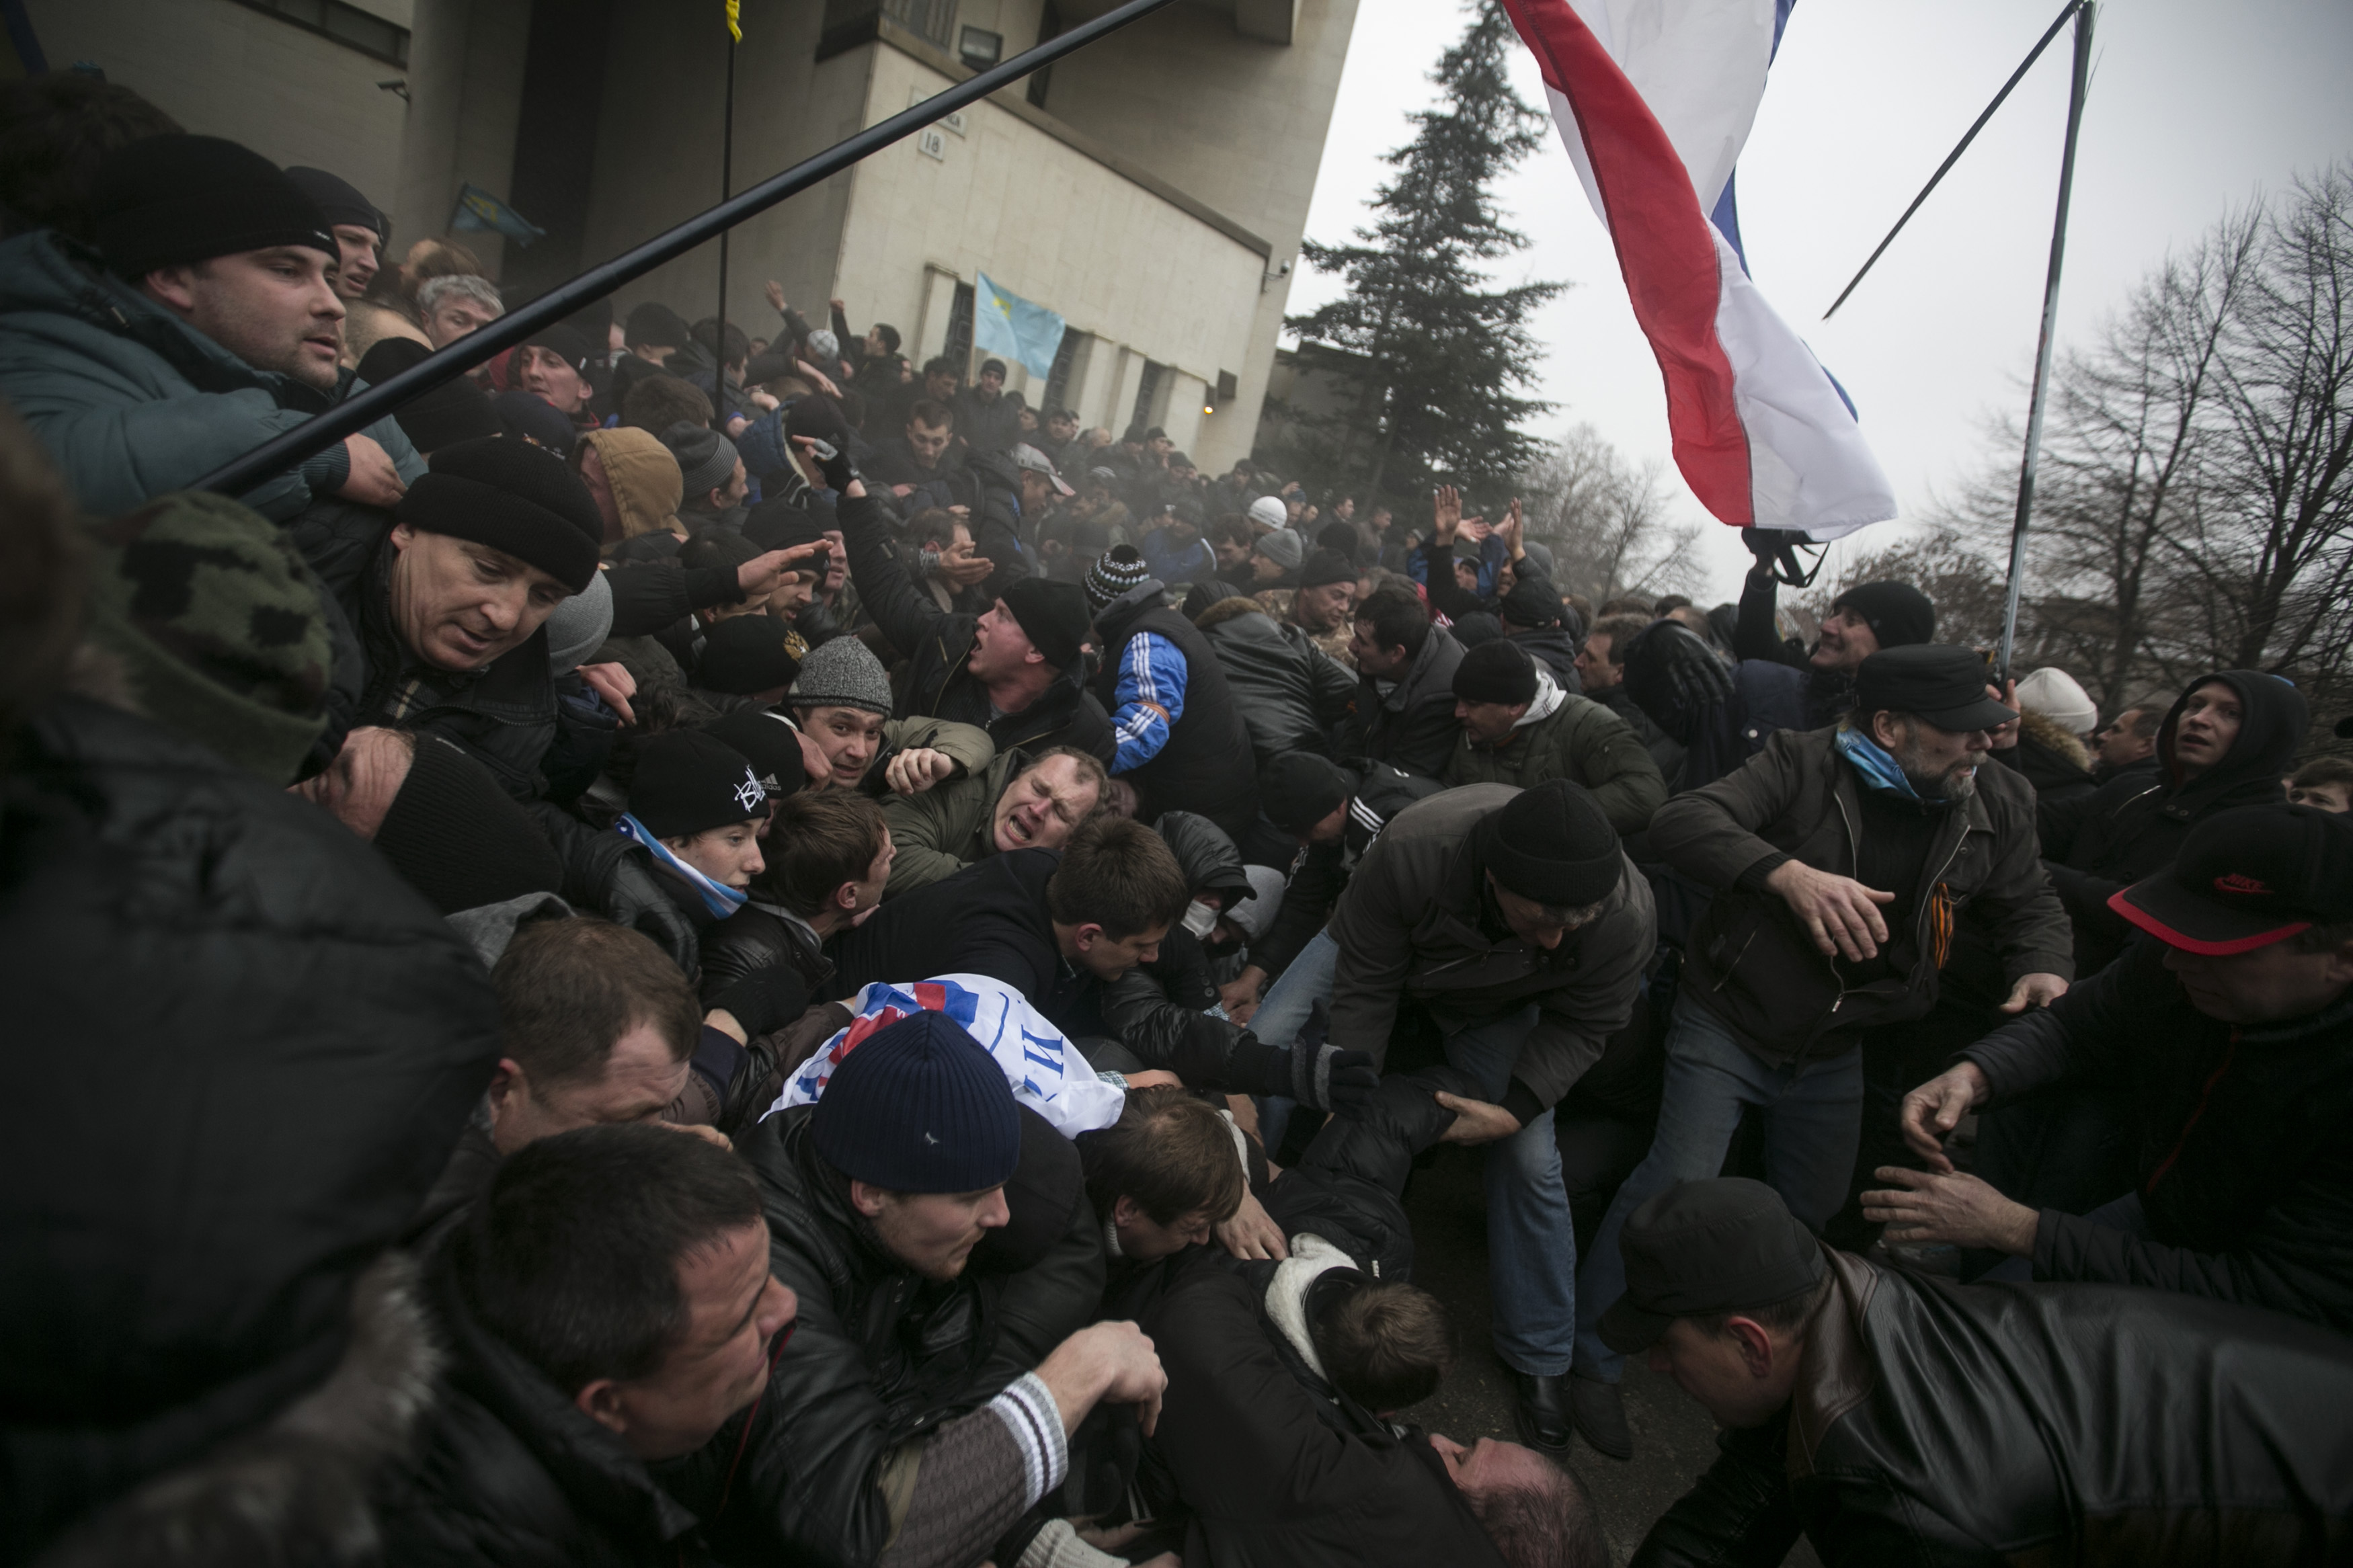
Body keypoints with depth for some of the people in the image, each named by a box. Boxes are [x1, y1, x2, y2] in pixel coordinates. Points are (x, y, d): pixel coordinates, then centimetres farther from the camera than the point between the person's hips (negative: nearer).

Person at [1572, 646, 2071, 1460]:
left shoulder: (1997, 805, -3)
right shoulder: (1803, 764, -18)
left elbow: (2032, 908, 10)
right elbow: (1681, 820, -31)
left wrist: (2044, 969, -14)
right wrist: (1789, 872, -47)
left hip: (1835, 1053, 6)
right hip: (1729, 1024, -5)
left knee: (1814, 1213, 19)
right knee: (1675, 1185, -12)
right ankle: (1591, 1360, 8)